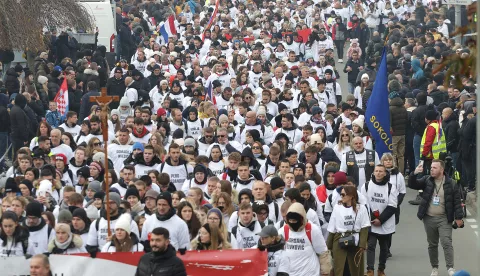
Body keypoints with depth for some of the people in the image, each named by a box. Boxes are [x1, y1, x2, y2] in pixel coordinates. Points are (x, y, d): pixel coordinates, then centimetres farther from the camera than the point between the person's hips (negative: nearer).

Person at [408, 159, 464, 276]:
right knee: (432, 244, 11)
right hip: (429, 218, 3)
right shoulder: (426, 180, 2)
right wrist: (414, 174, -22)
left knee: (447, 243, -11)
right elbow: (412, 185, -4)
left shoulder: (451, 184, -5)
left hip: (443, 218, -3)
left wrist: (458, 217, -8)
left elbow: (457, 201, -3)